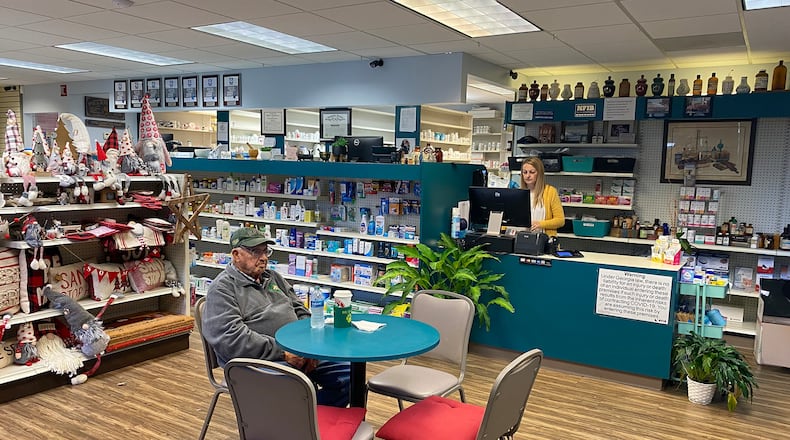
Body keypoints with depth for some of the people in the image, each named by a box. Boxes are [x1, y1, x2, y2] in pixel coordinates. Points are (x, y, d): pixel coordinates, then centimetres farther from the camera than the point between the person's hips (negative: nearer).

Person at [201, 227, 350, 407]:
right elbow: (232, 338, -16)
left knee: (350, 374, -5)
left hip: (298, 353, 8)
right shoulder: (222, 288, -2)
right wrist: (282, 352, -18)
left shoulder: (273, 278, 22)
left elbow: (300, 311, 22)